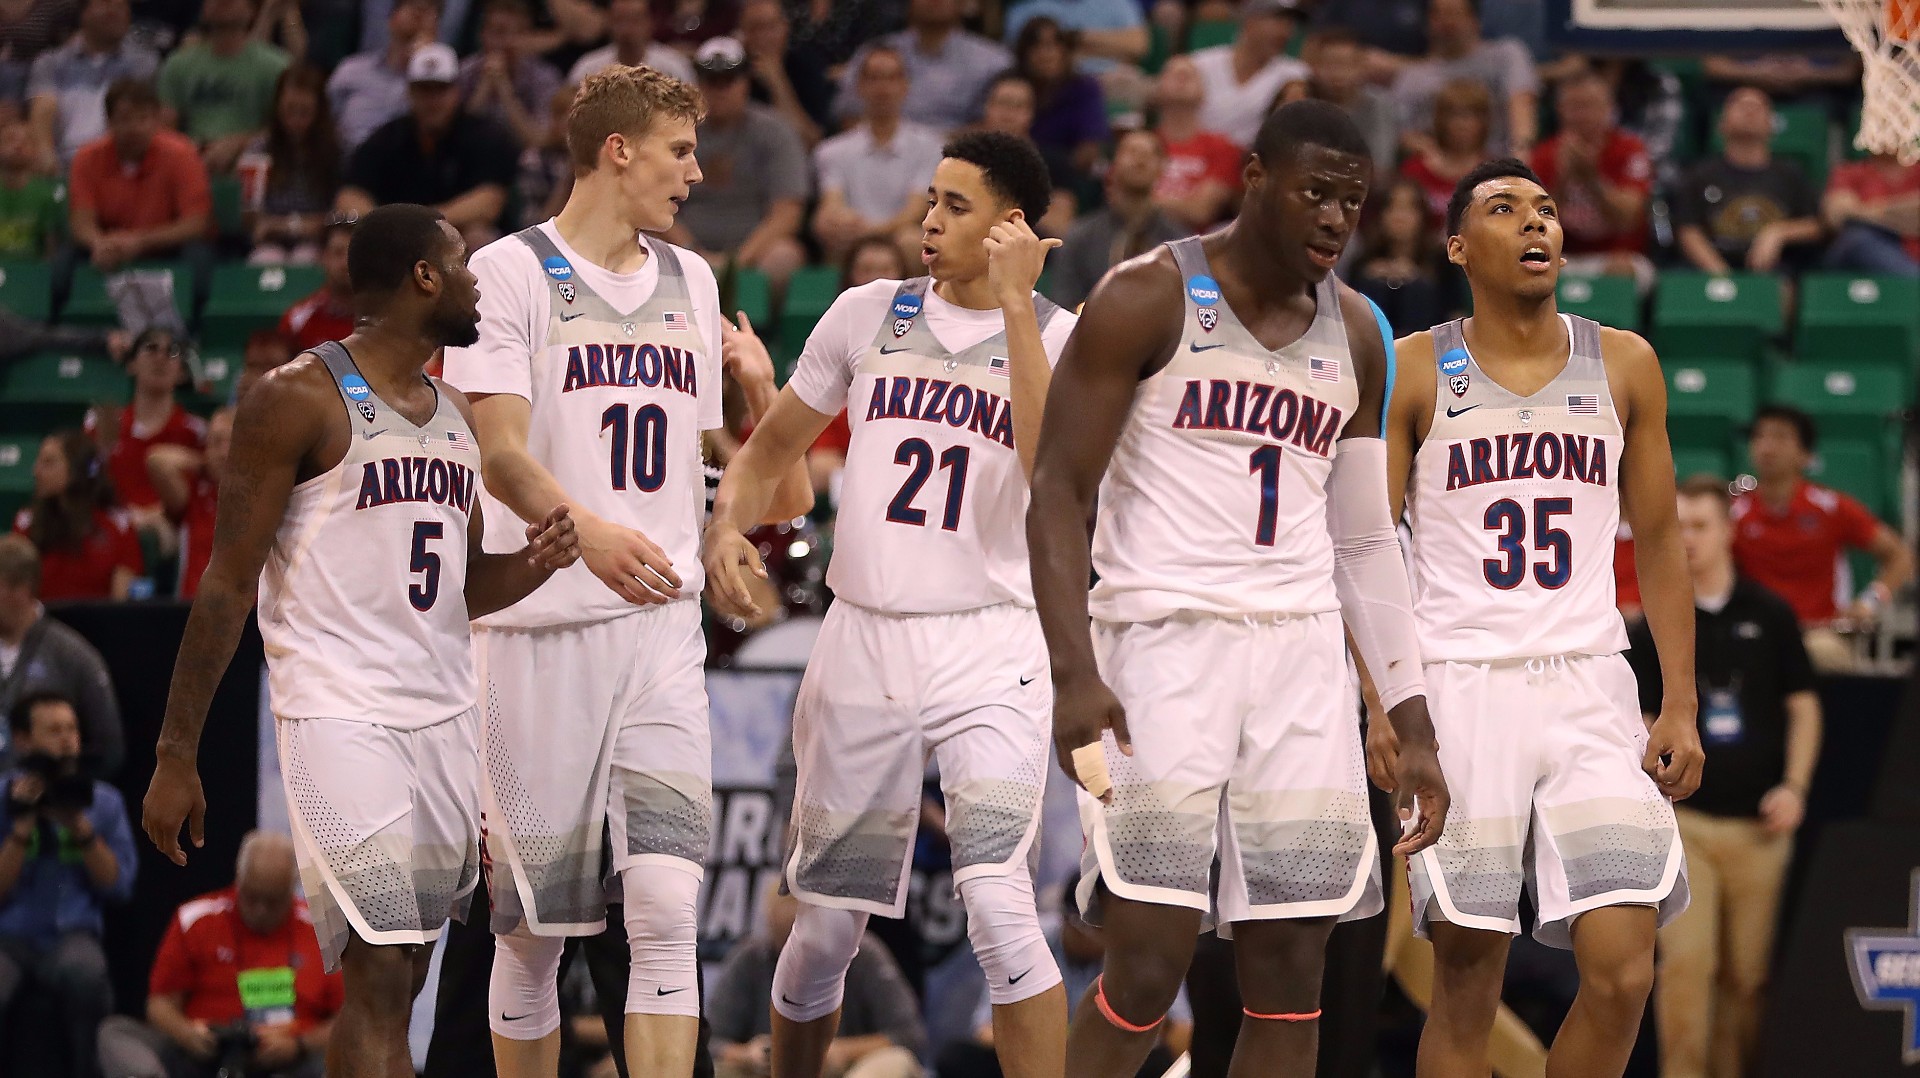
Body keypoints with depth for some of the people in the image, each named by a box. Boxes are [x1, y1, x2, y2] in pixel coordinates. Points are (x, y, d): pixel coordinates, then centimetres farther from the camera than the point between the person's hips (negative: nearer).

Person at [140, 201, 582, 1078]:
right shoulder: (299, 400, -7)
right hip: (341, 712, -7)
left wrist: (531, 568, 0)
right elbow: (229, 583, -8)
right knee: (378, 976, -15)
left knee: (402, 975, 6)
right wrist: (176, 756, -11)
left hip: (447, 716, 7)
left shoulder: (457, 415, 15)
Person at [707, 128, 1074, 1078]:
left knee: (998, 905, -20)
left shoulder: (1059, 339, -2)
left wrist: (1014, 305, -20)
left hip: (989, 648, -4)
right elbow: (772, 445, 17)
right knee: (825, 924, 10)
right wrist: (728, 524, -4)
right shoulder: (869, 313, 8)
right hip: (862, 642, 4)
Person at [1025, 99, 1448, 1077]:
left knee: (1289, 974, 1)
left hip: (1302, 655, 5)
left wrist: (1414, 728, 15)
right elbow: (1059, 492, -6)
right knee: (1149, 957, -12)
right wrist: (1075, 673, -19)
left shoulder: (1354, 334, 13)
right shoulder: (1149, 299, -4)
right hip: (1164, 638, -5)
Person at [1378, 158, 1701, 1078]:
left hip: (1591, 685, 2)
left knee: (1622, 973, -10)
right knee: (1466, 977, -3)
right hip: (1459, 684, -2)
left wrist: (1681, 705, 5)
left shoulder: (1624, 366, 10)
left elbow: (1658, 545, 14)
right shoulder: (1413, 372, 4)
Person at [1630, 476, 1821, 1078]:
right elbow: (1640, 723, 10)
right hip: (1684, 820, -1)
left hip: (1757, 825, 1)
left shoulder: (1770, 616, 5)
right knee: (1684, 961, -14)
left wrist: (1794, 786, -3)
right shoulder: (1654, 627, 6)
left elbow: (1803, 708, 9)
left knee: (1748, 974, 2)